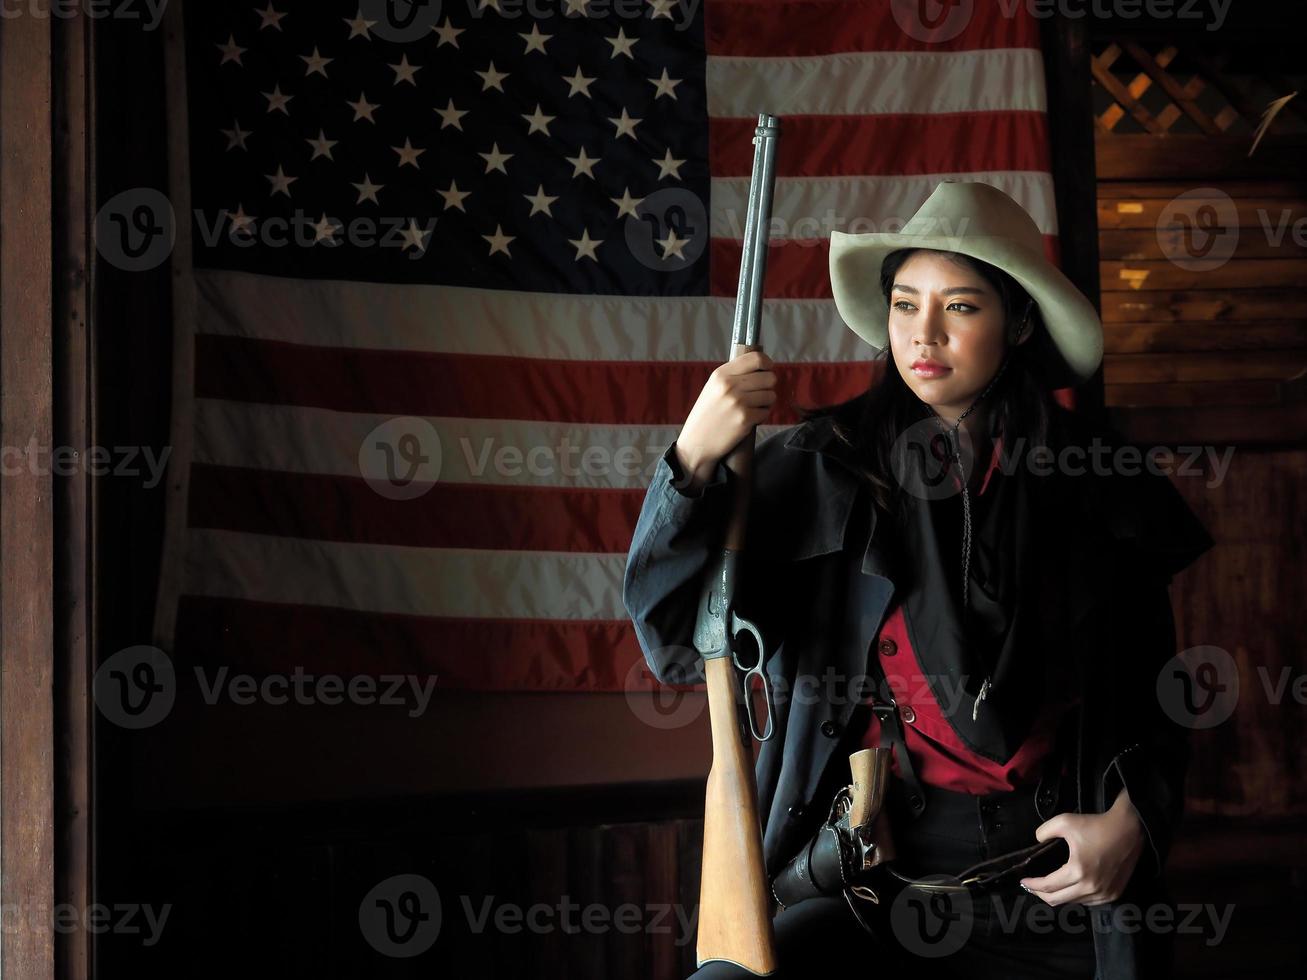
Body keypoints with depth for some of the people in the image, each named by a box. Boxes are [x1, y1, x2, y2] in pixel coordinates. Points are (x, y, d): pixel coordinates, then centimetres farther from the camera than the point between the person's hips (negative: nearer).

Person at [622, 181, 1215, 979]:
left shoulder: (1099, 487, 4)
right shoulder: (824, 467, -1)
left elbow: (1160, 699, 13)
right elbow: (679, 645, -9)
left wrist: (1133, 821, -5)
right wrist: (696, 458, -21)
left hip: (1049, 881, 1)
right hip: (868, 874, -1)